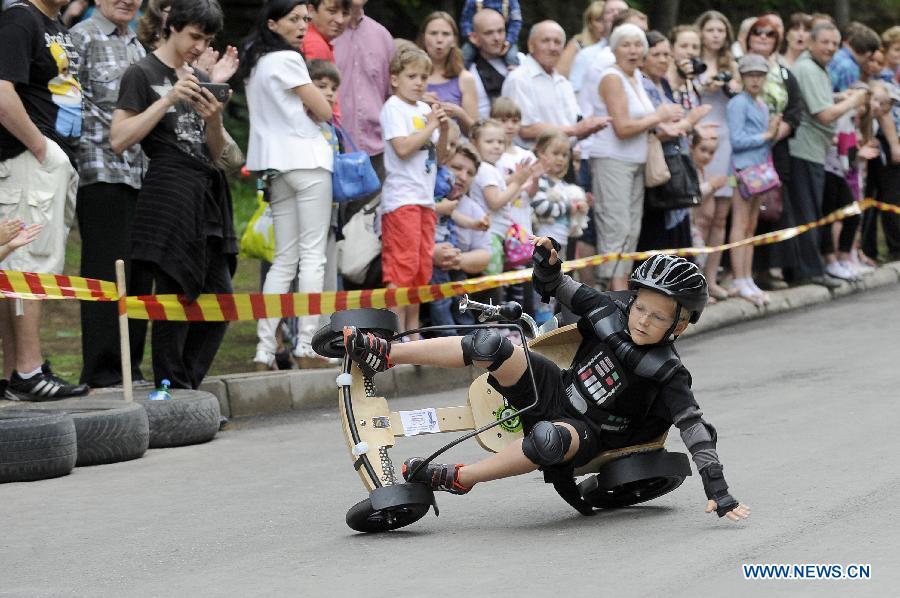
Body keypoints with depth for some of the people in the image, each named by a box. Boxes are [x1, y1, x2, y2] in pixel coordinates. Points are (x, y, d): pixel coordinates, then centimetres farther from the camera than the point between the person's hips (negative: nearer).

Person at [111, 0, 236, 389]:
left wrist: (213, 120, -2)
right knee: (174, 295, -7)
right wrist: (168, 101, -15)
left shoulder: (200, 80, 19)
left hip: (207, 194, 7)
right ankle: (173, 390, 0)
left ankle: (188, 385, 11)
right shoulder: (143, 74, -1)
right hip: (169, 193, -7)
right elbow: (118, 140, -11)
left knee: (219, 295, 3)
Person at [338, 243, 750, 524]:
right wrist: (549, 263, -12)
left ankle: (460, 478, -27)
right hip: (554, 390, 5)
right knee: (492, 346, -22)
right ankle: (383, 355, -17)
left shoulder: (668, 375, -17)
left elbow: (695, 429, -21)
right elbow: (558, 288, 10)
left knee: (549, 439, -43)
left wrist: (718, 491, -29)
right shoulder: (611, 311, -4)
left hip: (586, 431, -5)